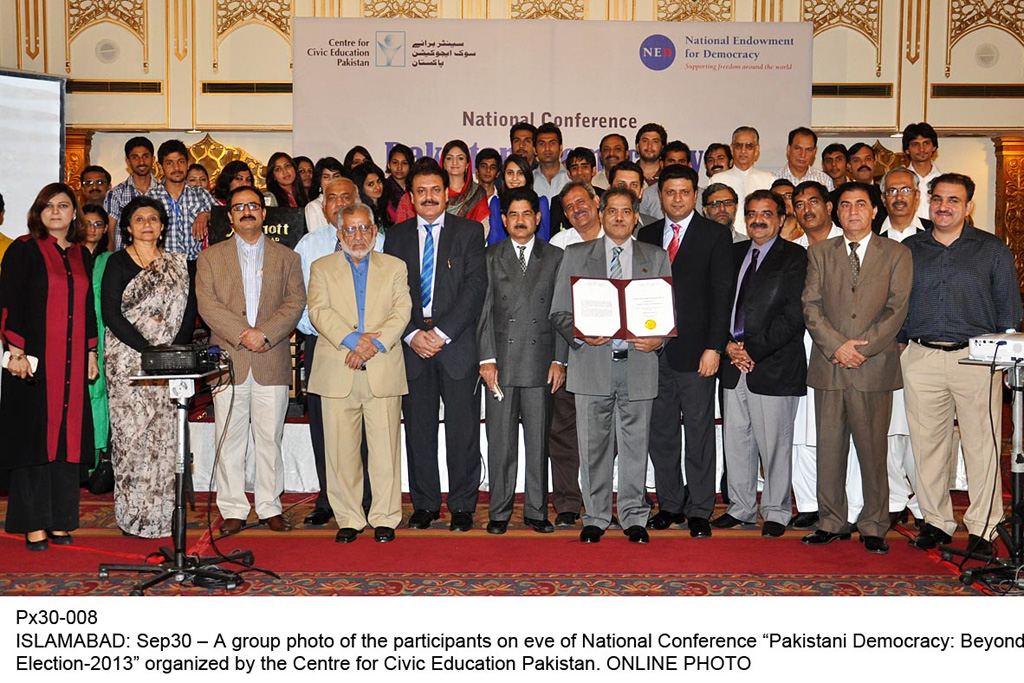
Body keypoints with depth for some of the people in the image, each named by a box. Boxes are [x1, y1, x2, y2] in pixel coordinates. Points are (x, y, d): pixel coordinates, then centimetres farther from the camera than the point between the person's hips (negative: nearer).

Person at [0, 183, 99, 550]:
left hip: (72, 361, 5)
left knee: (67, 436, 6)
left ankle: (61, 520, 14)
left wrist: (91, 352, 14)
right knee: (34, 435, -1)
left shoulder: (82, 255, 15)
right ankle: (33, 524, 7)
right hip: (33, 359, -5)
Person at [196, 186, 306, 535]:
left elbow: (295, 302, 2)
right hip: (228, 361, 0)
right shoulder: (210, 257, 11)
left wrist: (265, 333, -13)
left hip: (272, 361, 0)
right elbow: (207, 304, -1)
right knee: (229, 440, 2)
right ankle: (233, 510, 10)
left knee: (270, 438, 4)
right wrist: (241, 333, -14)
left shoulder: (287, 257, 13)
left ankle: (270, 508, 13)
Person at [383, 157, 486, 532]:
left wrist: (443, 332, -13)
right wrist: (412, 334, -9)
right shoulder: (397, 235, 12)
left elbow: (476, 286, -5)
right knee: (418, 430, 7)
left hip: (457, 343, -2)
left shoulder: (470, 231, 5)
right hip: (411, 345, 2)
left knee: (463, 430, 1)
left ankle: (463, 506, 11)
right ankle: (425, 504, 19)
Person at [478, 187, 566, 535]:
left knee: (539, 440, 5)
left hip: (541, 362, 0)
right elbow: (484, 310, 3)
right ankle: (499, 512, 13)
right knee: (501, 441, 3)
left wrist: (559, 360, -1)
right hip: (501, 362, 0)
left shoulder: (555, 257, 9)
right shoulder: (490, 257, 8)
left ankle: (536, 511, 15)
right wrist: (486, 358, -5)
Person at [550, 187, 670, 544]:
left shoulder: (656, 257, 13)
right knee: (593, 445, 4)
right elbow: (559, 312, 6)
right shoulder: (576, 256, 10)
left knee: (635, 444, 5)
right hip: (592, 364, 0)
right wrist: (581, 334, -13)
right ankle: (595, 517, 16)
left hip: (638, 364, 1)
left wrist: (658, 338, -9)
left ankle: (634, 517, 16)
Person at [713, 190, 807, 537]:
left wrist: (752, 349, -15)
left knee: (775, 443, 3)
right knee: (736, 440, 11)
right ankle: (740, 508, 24)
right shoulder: (734, 254, 14)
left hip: (774, 366, -5)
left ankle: (776, 512, 17)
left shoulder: (794, 257, -3)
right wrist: (729, 345, -4)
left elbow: (792, 316, -11)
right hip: (735, 365, 5)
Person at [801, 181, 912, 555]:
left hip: (874, 367, -2)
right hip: (828, 366, 2)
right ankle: (832, 522, 16)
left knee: (873, 450, 2)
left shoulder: (896, 254, 7)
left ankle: (873, 527, 13)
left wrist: (861, 347, -11)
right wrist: (837, 345, -10)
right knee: (829, 448, 5)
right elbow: (810, 306, 3)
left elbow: (897, 309, -2)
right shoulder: (820, 253, 12)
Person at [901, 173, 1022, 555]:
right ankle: (937, 522, 16)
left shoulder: (992, 249, 8)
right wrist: (899, 343, 5)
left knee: (982, 445, -1)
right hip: (921, 359, 2)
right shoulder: (909, 249, 12)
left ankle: (982, 528, 9)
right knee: (927, 444, 5)